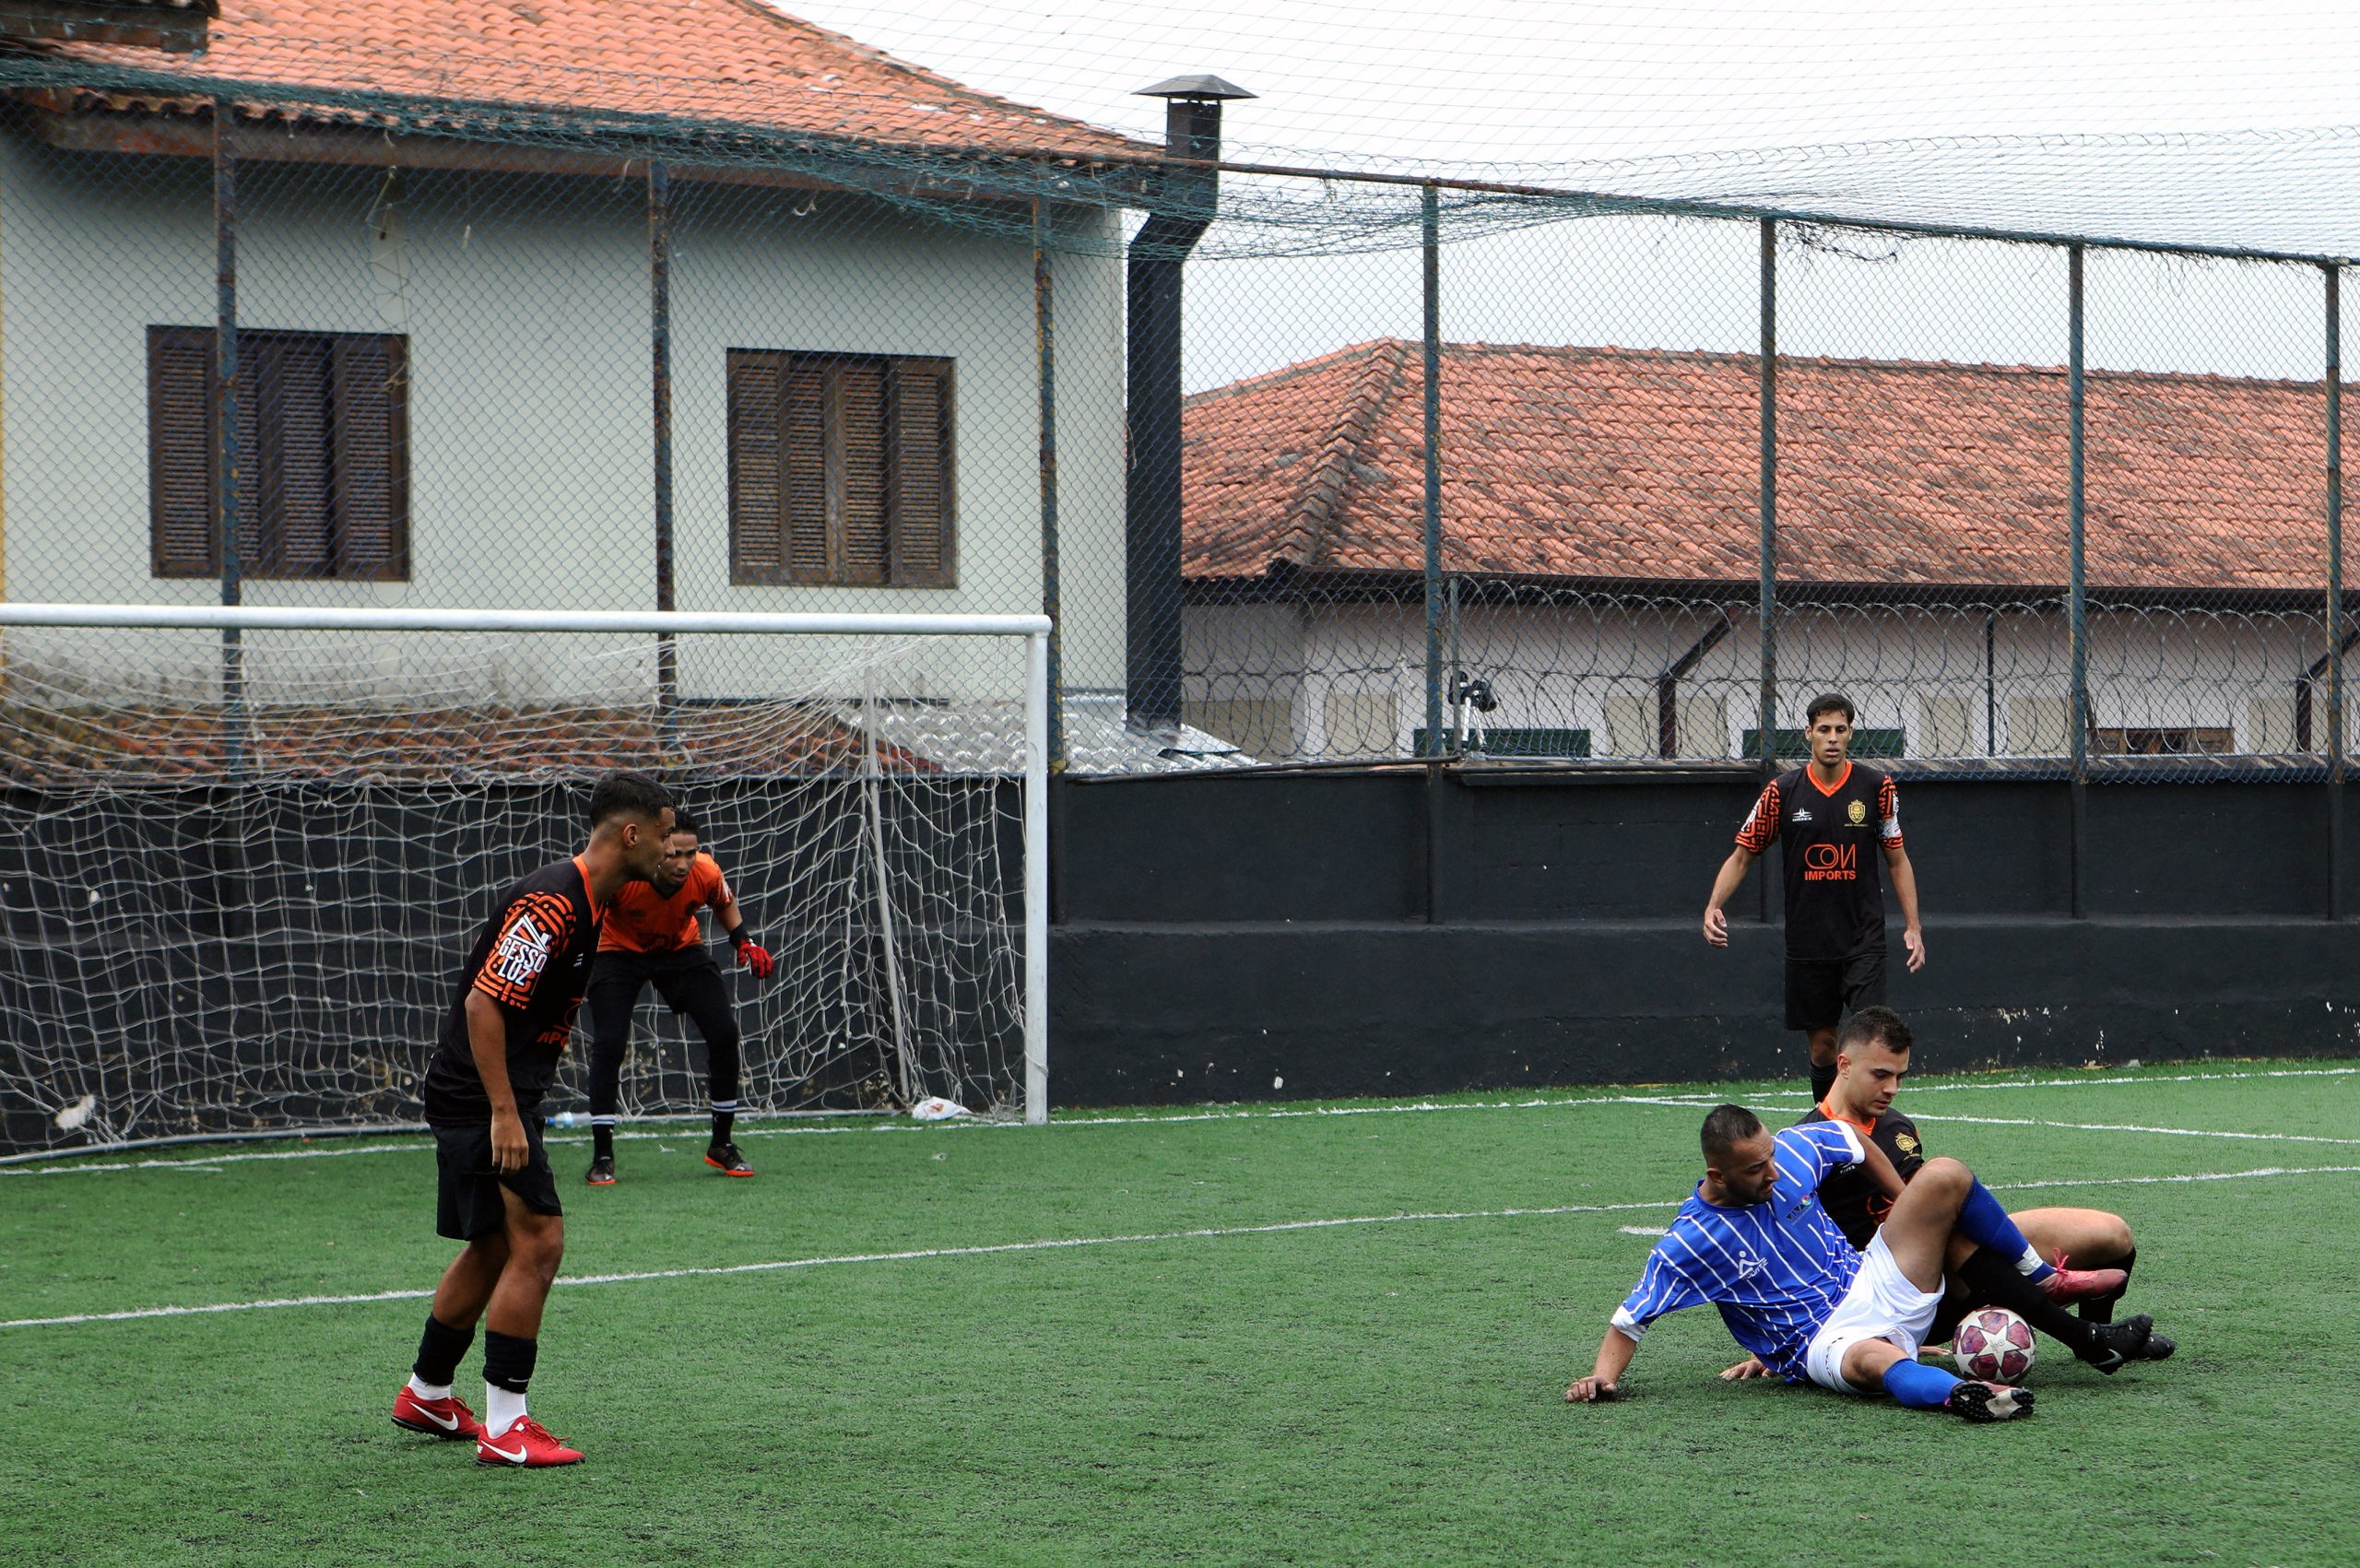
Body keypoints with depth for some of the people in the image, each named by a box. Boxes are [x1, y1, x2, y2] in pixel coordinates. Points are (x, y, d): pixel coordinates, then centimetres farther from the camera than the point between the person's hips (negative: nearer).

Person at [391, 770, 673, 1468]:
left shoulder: (585, 902, 12)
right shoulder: (551, 903, -20)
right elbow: (483, 1002, -24)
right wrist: (504, 1114, -25)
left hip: (498, 1097, 11)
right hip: (483, 1099, -11)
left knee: (495, 1246, 18)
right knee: (537, 1240, -12)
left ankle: (426, 1395, 32)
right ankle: (504, 1427, -9)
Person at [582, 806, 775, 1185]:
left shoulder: (706, 873, -25)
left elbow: (725, 903, 1)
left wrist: (745, 941, -12)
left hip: (682, 951, 3)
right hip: (620, 953, -3)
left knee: (724, 1034, -8)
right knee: (608, 1044, -17)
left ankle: (722, 1146, 9)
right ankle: (602, 1157, -4)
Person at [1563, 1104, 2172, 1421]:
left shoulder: (1793, 1149, -1)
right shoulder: (1688, 1243, -12)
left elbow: (1856, 1142, 19)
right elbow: (1630, 1318, -7)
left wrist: (1918, 1217, 25)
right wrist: (1603, 1376, -25)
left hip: (1876, 1285, 6)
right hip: (1821, 1345, -6)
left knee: (1945, 1176, -8)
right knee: (1872, 1359, -45)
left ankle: (2042, 1281, 0)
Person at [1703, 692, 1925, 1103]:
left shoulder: (1877, 787, 0)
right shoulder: (1782, 791, 0)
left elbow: (1897, 859, 8)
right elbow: (1742, 855, 6)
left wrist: (1912, 926, 2)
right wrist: (1713, 907, -9)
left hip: (1863, 941, -1)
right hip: (1807, 943, 1)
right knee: (1822, 1045, 7)